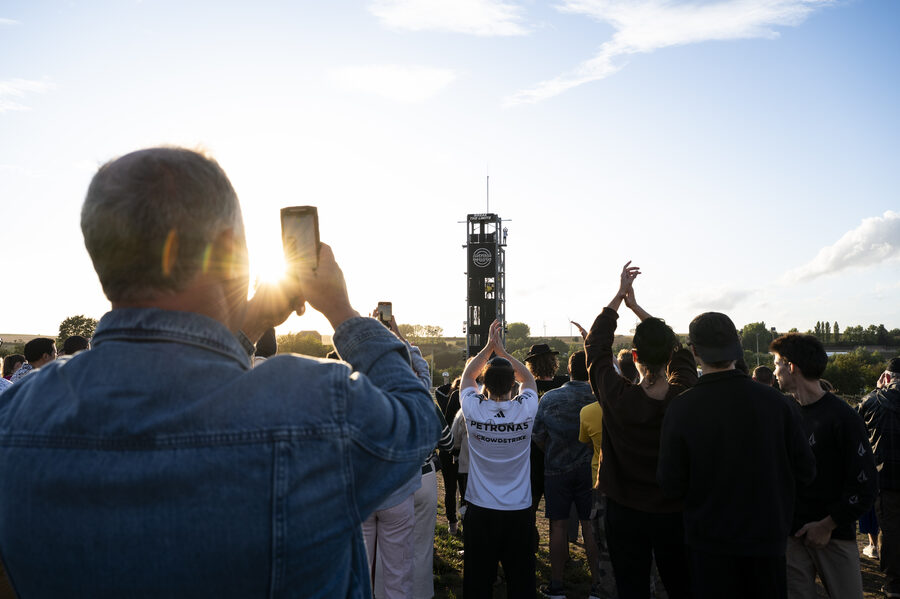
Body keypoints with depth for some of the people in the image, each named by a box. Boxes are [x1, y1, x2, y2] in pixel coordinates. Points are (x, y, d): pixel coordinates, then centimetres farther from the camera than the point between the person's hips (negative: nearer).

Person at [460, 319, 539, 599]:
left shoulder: (474, 409, -14)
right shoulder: (525, 409, -13)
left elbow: (467, 374, 7)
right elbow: (528, 378, 9)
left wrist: (489, 346, 10)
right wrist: (502, 350, 9)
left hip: (480, 510, 0)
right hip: (519, 510, 0)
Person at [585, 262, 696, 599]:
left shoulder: (617, 398, -21)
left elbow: (596, 345, -5)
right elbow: (676, 350, 4)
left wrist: (620, 296, 1)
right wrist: (635, 306, 10)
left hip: (626, 512, -1)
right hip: (675, 512, 2)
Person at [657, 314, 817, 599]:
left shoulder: (681, 408, -17)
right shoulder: (778, 402, -13)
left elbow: (671, 485, -13)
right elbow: (805, 472, -4)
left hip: (708, 540, -1)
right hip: (766, 536, 2)